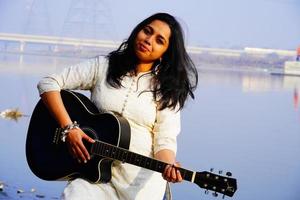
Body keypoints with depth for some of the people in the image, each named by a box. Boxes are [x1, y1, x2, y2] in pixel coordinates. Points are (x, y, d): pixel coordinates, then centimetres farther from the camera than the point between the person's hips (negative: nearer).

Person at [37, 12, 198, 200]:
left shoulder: (167, 90, 5)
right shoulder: (104, 66, 5)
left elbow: (165, 140, -2)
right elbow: (49, 83, 3)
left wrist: (169, 166, -25)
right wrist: (68, 127, -9)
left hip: (141, 177, 0)